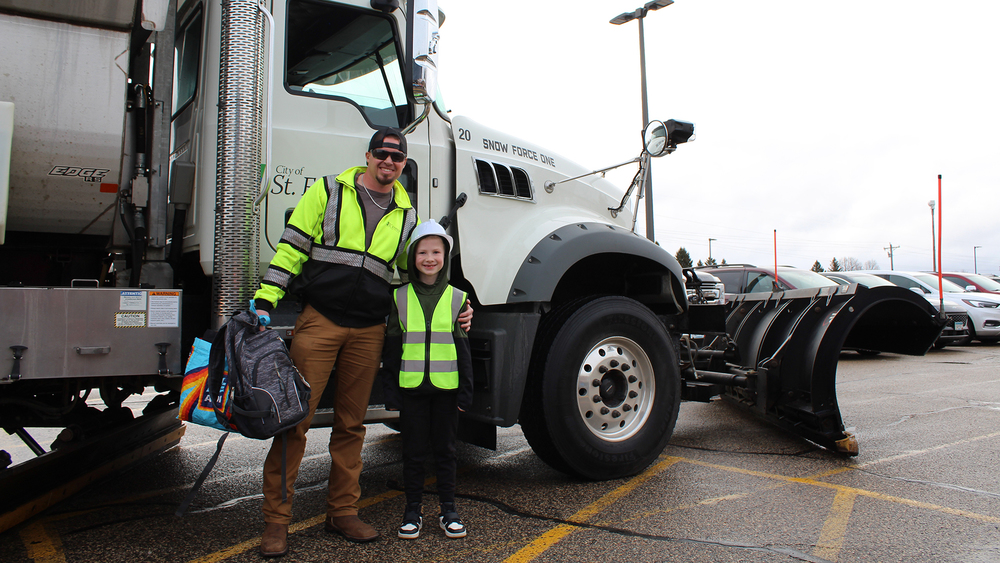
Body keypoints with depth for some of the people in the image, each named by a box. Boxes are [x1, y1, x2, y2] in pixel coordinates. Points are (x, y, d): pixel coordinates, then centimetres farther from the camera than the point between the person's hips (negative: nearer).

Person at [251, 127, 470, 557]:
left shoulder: (407, 215, 13)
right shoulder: (328, 191, 4)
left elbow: (409, 275, 21)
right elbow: (292, 247, 1)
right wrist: (265, 300, -6)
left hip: (369, 330, 3)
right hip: (319, 321, -3)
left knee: (351, 423, 11)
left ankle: (342, 510, 23)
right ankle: (276, 518, 8)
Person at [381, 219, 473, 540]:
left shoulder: (456, 299, 3)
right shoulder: (401, 298, 3)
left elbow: (463, 348, 4)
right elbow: (391, 347, 4)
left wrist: (465, 391, 1)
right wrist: (391, 390, 0)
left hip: (446, 387, 0)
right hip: (411, 385, 0)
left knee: (445, 450, 10)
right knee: (413, 451, 8)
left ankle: (448, 511, 22)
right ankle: (412, 511, 21)